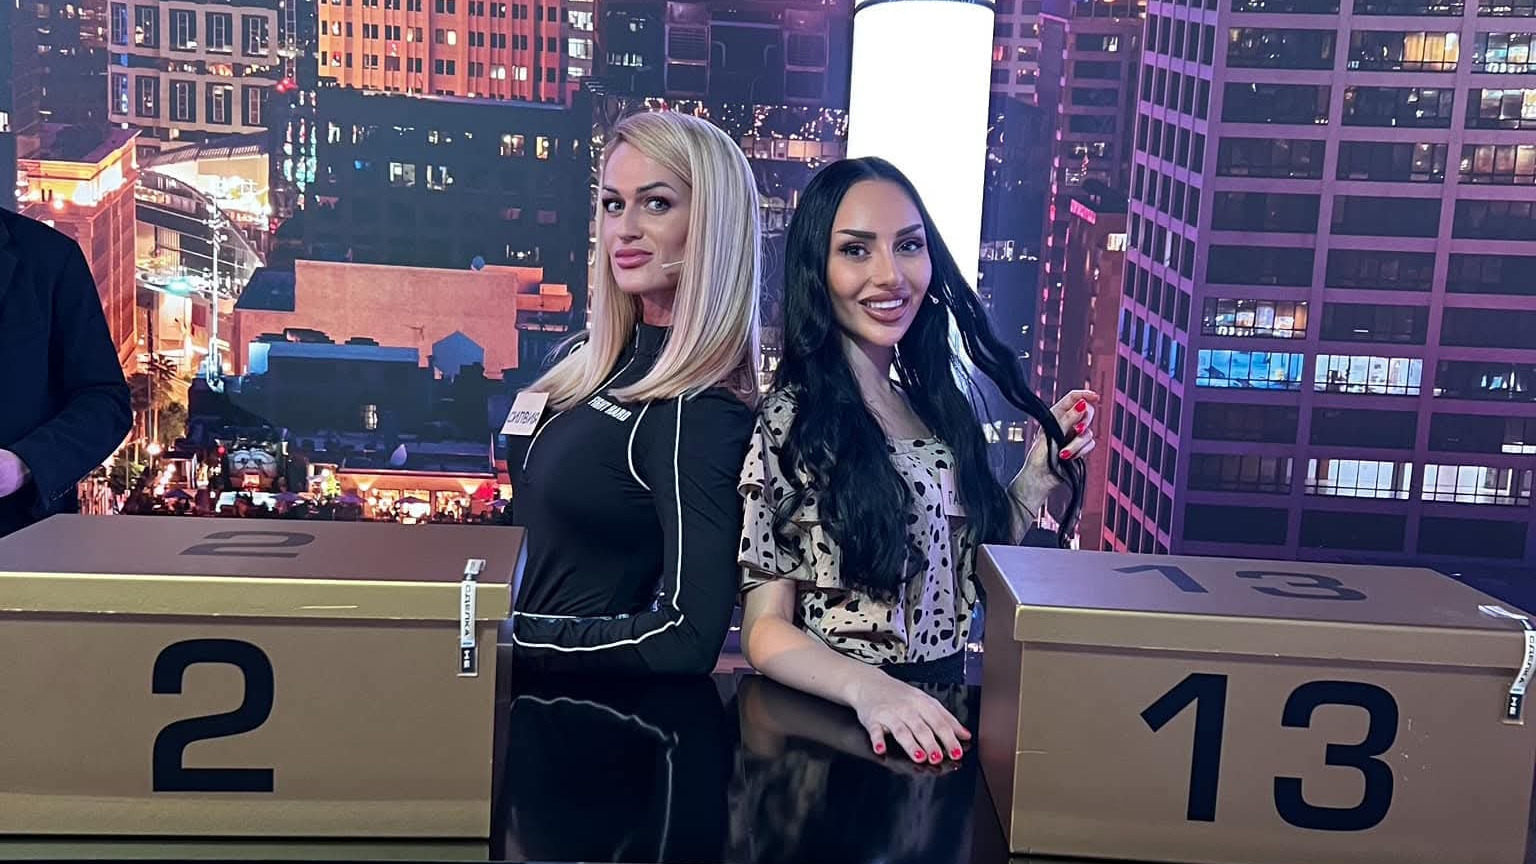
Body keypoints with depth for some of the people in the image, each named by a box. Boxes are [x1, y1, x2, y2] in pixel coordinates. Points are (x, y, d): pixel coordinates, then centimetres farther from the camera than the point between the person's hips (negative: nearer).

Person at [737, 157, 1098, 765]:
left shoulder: (937, 408, 7)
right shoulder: (787, 421, -10)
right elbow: (764, 629, -10)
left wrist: (1039, 475, 5)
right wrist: (869, 687, -27)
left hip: (936, 717, 5)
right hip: (828, 726, -4)